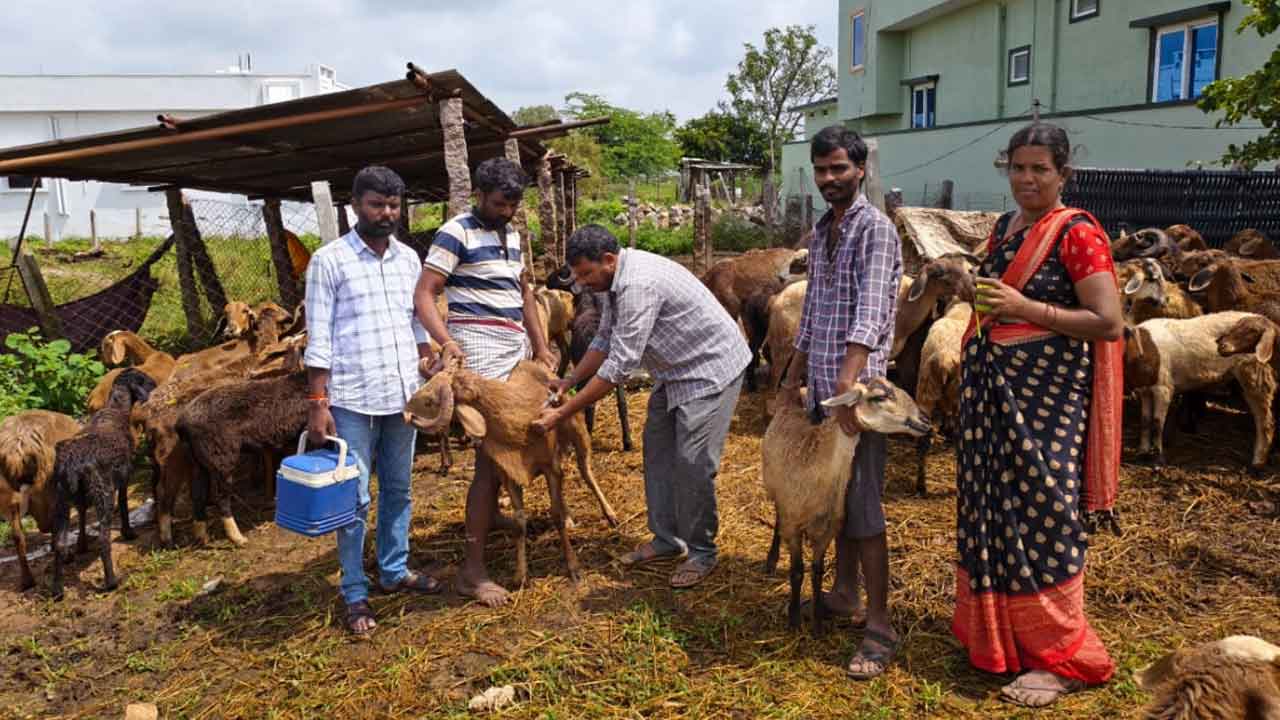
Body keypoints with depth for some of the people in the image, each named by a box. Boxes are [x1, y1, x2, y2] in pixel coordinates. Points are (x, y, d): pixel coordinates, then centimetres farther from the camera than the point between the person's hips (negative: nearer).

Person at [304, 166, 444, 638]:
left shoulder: (409, 259, 9)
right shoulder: (329, 260, -6)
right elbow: (318, 338, -8)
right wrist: (318, 404, -11)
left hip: (403, 396, 5)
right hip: (353, 401, -5)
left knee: (398, 490, 15)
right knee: (355, 499, 3)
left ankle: (394, 570, 31)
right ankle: (355, 595, 14)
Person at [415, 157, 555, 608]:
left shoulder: (511, 233, 16)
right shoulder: (456, 233, -9)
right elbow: (424, 295, -16)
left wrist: (540, 346, 20)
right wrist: (446, 343, -30)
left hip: (517, 349, 9)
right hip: (479, 351, -8)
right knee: (490, 454, -11)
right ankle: (472, 569, -6)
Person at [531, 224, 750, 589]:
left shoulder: (639, 284, -32)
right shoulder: (616, 280, 0)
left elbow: (620, 364, -33)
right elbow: (605, 339, 11)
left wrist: (562, 414, -29)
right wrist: (568, 381, 0)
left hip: (711, 367, -10)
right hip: (677, 369, 10)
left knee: (693, 462, -9)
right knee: (657, 448, 13)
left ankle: (701, 552, 8)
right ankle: (666, 538, 24)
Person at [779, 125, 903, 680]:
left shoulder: (875, 228, -10)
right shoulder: (821, 231, 15)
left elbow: (870, 312, -23)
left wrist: (848, 384, -32)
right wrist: (794, 376, 22)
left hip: (858, 384, -8)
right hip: (821, 385, 8)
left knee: (862, 505, -4)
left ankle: (880, 627, 5)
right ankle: (846, 593, 31)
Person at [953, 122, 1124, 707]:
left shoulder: (1078, 233, -10)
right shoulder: (1004, 229, 12)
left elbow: (1109, 323, -17)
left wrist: (1025, 308, -20)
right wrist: (976, 292, 9)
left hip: (1047, 394, -7)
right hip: (992, 387, 7)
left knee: (1040, 518, -2)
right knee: (992, 510, 13)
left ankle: (1062, 658, 12)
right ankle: (997, 632, 29)